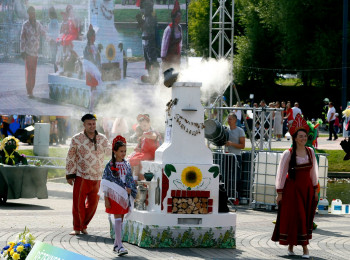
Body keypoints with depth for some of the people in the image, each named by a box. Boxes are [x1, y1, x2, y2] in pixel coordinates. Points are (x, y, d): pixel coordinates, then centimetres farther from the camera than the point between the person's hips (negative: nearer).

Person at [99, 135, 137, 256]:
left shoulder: (127, 165, 8)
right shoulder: (110, 166, -5)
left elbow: (131, 181, 14)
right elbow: (106, 184, -5)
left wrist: (130, 189, -7)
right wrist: (106, 199, -9)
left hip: (125, 196, 5)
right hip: (114, 196, -5)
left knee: (121, 220, 9)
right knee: (117, 219, -11)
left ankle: (116, 244, 18)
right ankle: (120, 245, -15)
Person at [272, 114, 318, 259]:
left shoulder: (310, 152, 3)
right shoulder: (288, 154, -9)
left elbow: (313, 171, 12)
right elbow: (281, 173, -6)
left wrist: (315, 190, 12)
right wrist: (279, 193, -7)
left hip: (307, 188, 4)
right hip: (292, 188, -4)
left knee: (306, 218, 5)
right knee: (293, 217, -3)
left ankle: (304, 245, 11)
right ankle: (291, 245, 8)